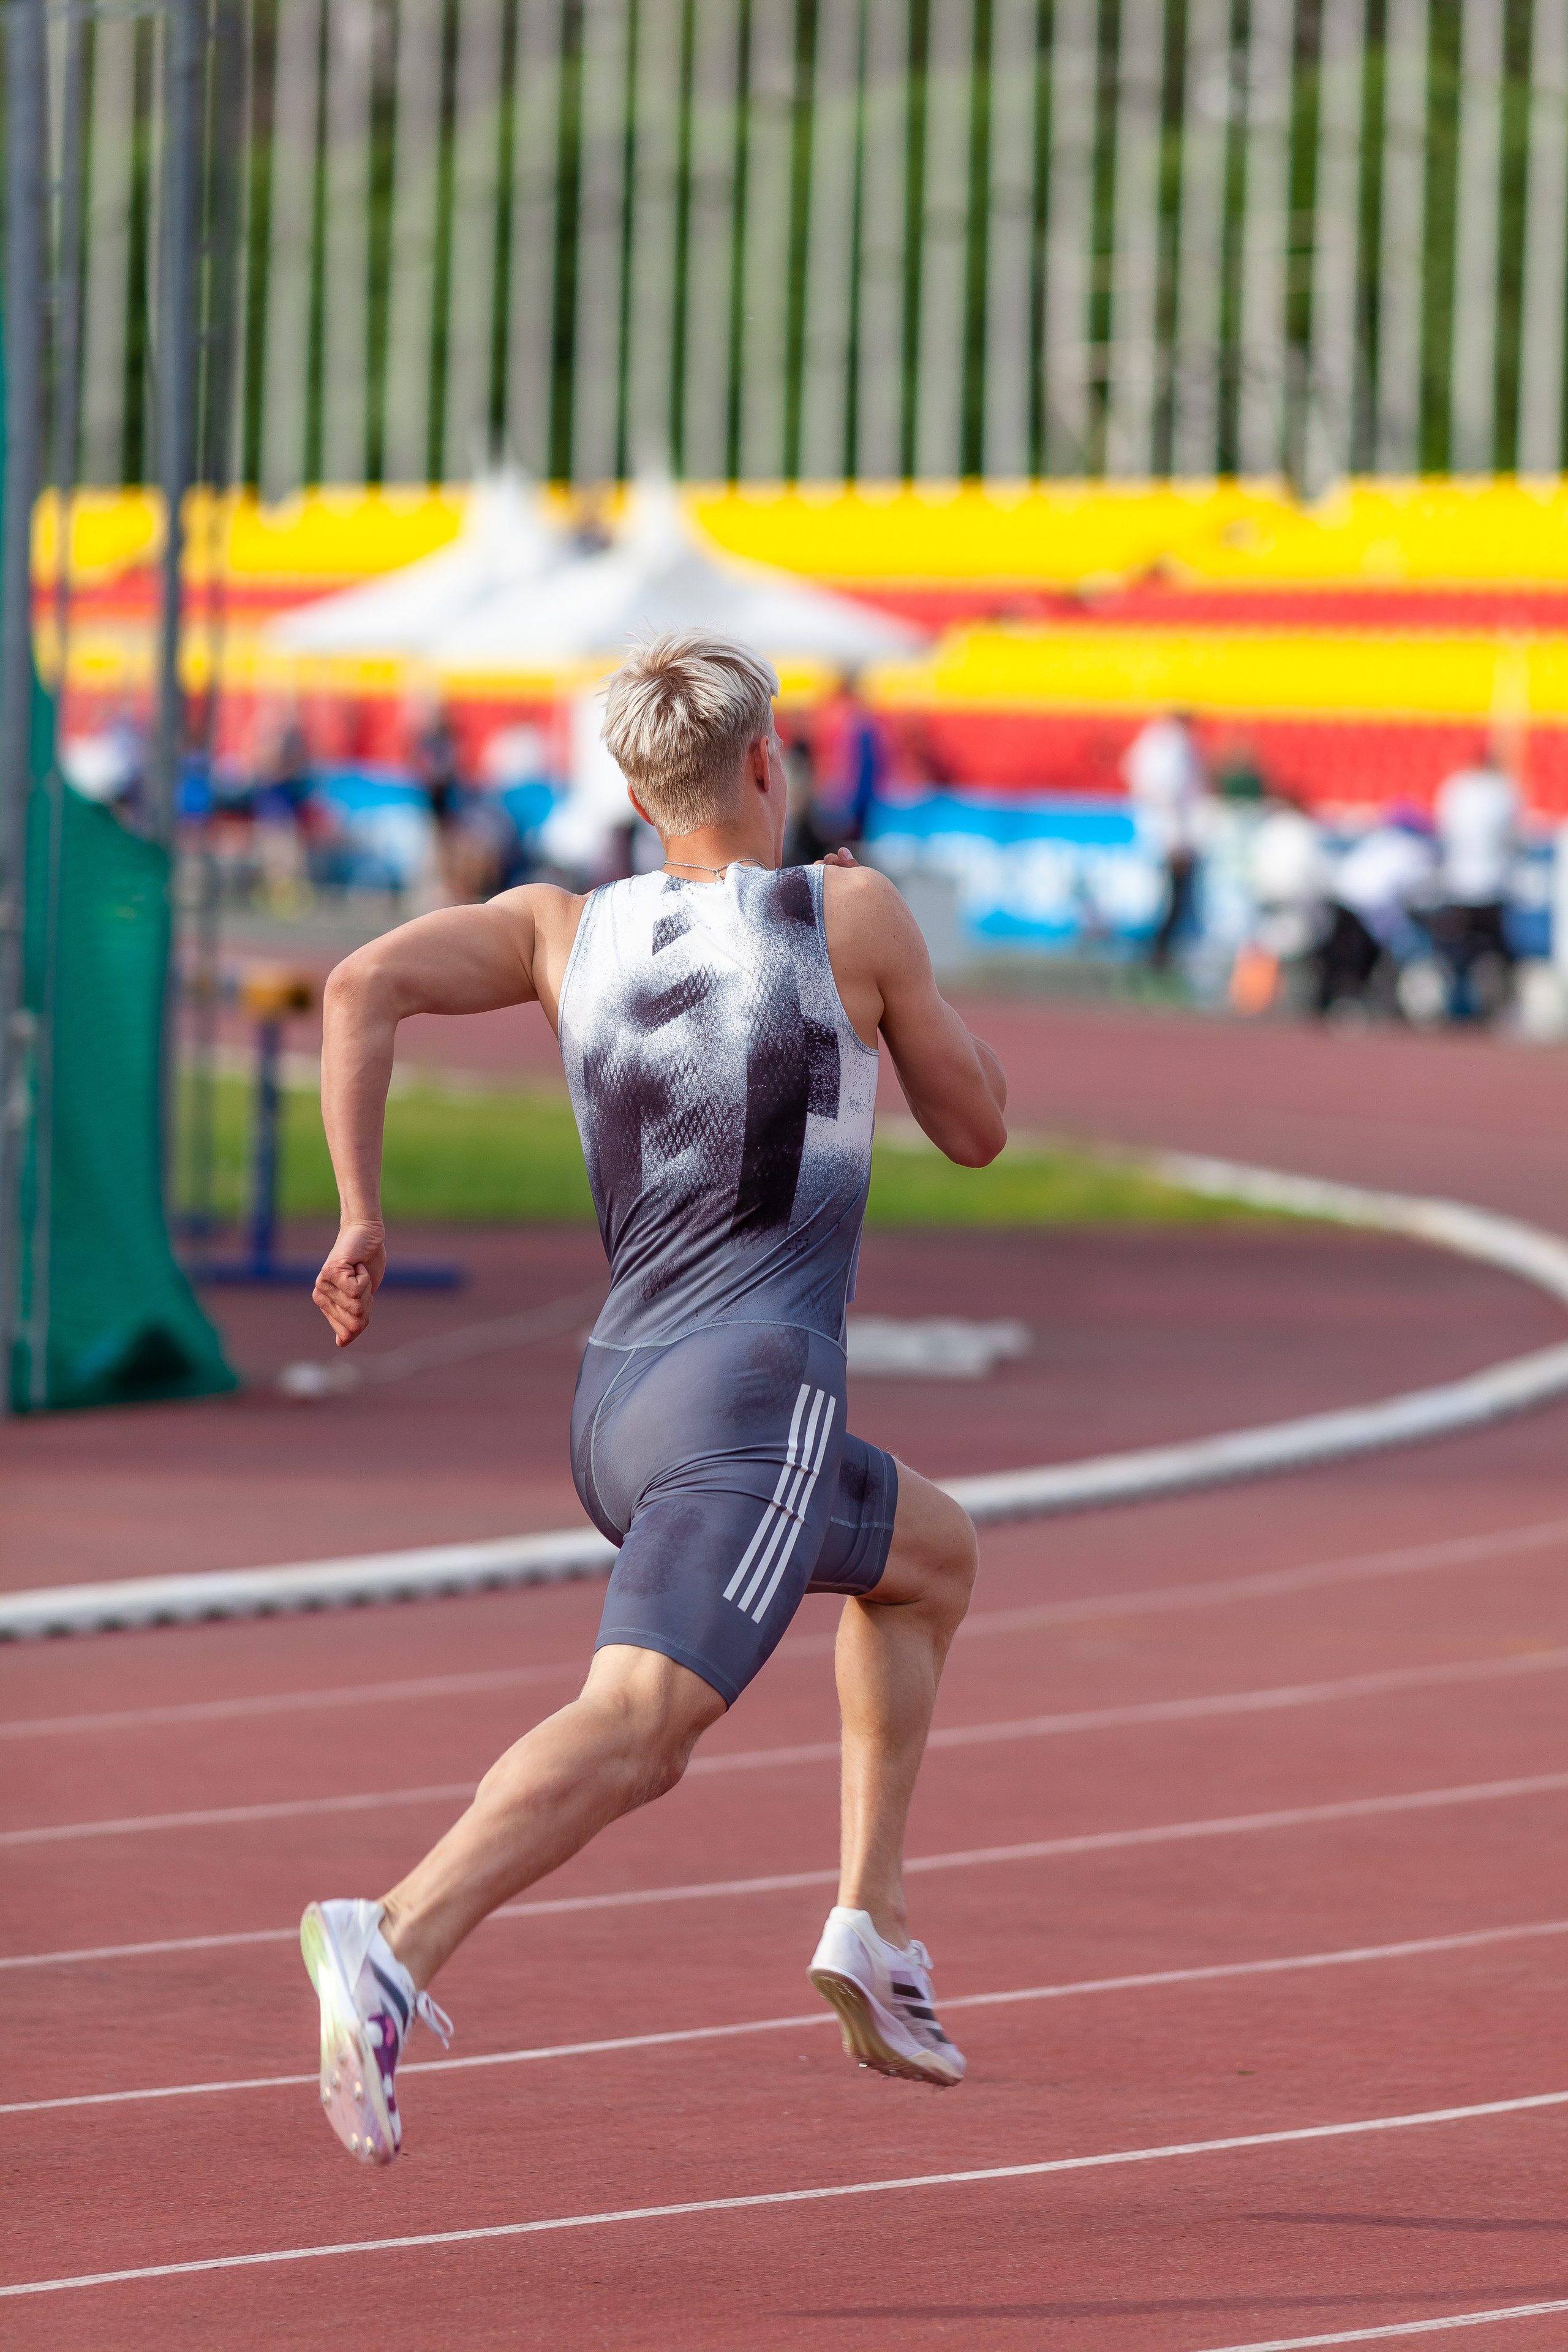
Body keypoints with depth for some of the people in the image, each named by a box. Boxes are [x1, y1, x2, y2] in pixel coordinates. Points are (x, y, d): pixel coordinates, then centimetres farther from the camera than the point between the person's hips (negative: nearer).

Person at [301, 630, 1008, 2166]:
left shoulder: (566, 929, 12)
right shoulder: (851, 916, 1)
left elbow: (366, 985, -4)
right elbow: (976, 1128, 13)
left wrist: (357, 1215, 0)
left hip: (615, 1409, 7)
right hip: (752, 1404, -7)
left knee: (932, 1553, 31)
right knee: (633, 1724, -22)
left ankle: (875, 1923, 22)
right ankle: (396, 1948, -47)